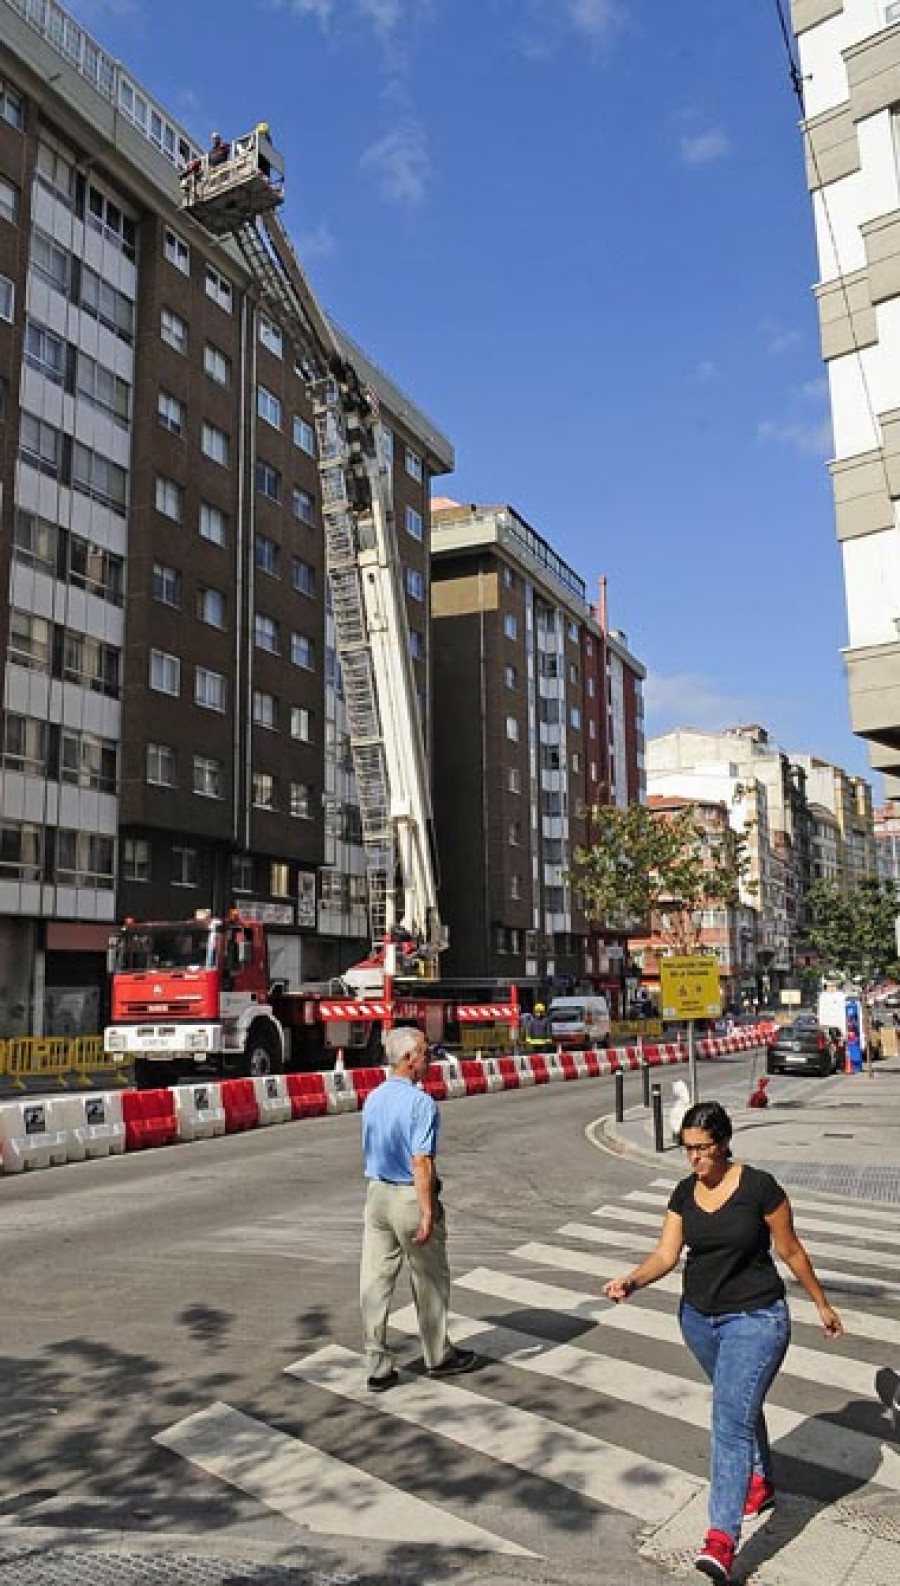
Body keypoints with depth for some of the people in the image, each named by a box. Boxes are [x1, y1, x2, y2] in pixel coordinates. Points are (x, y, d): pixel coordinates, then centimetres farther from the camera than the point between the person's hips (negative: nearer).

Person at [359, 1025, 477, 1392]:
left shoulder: (373, 1098, 4)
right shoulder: (421, 1102, -18)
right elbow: (421, 1162, -22)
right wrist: (427, 1214, -20)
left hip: (375, 1193, 6)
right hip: (410, 1197, -6)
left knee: (375, 1280, 9)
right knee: (430, 1281, 13)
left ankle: (378, 1367, 16)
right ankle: (438, 1357, 28)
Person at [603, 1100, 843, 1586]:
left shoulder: (759, 1187, -17)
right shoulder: (684, 1193, -3)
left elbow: (791, 1250, -5)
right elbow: (666, 1254, -5)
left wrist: (822, 1304, 5)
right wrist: (632, 1280, -24)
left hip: (756, 1318, -5)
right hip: (699, 1317, 6)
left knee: (731, 1418, -14)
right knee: (739, 1405, 24)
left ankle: (722, 1537, -13)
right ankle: (760, 1481, 47)